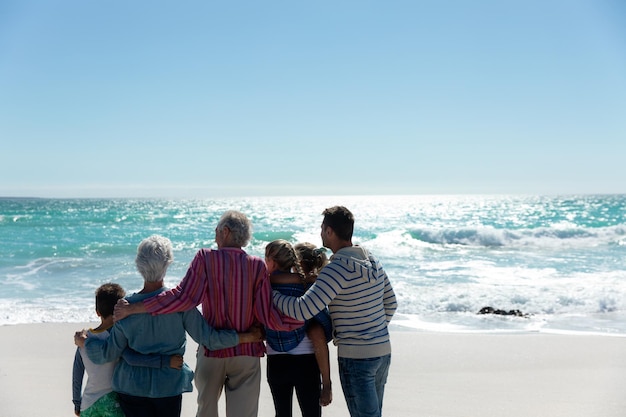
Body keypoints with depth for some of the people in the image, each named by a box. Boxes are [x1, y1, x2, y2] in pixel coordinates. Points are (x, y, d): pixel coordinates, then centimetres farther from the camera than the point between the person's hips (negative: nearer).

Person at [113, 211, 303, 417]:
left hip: (211, 351, 0)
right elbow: (269, 317, -11)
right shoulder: (257, 265, -8)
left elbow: (184, 297, -19)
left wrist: (132, 308, -14)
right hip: (246, 354, 0)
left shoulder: (206, 258, -10)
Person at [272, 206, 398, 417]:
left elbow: (303, 310, -26)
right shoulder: (373, 261, 7)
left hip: (356, 356, -8)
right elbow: (391, 304, 17)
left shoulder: (337, 268, -19)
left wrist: (270, 292, -12)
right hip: (383, 350, 8)